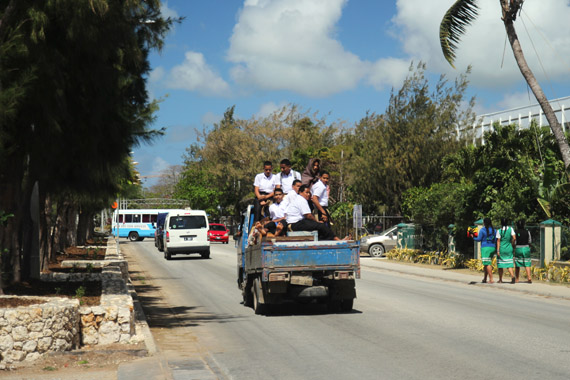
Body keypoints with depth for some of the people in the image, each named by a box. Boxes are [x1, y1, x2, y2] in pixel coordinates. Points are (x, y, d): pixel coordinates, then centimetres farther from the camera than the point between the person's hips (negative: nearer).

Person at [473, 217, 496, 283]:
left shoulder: (482, 230, -7)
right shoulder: (494, 230, 10)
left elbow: (478, 239, -7)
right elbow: (496, 240, 11)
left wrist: (473, 237, 10)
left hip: (485, 248, -6)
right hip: (492, 248, 6)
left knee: (487, 263, -6)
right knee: (486, 264, 14)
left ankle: (491, 279, -12)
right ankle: (485, 279, 18)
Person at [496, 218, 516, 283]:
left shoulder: (499, 231, -5)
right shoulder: (510, 229, -2)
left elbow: (498, 241, -7)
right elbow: (514, 238, -9)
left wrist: (498, 250, -6)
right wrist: (512, 244, 8)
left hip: (501, 249, -1)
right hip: (509, 249, 1)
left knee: (500, 264, 9)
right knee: (509, 264, 2)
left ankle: (500, 279, 14)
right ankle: (512, 276, -21)